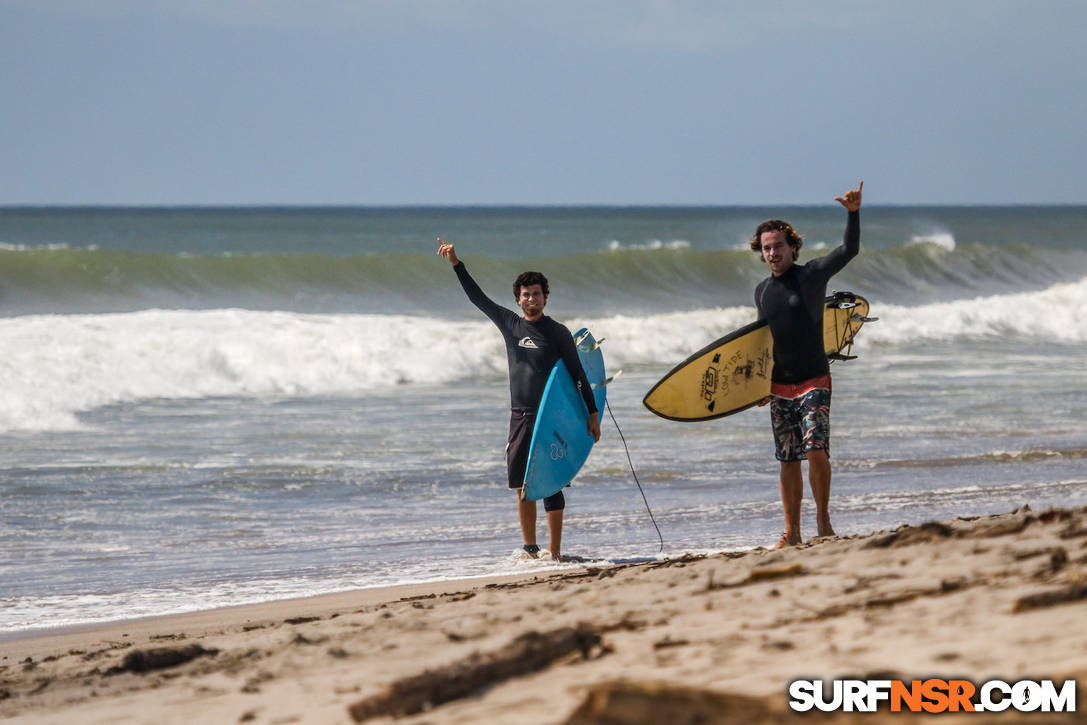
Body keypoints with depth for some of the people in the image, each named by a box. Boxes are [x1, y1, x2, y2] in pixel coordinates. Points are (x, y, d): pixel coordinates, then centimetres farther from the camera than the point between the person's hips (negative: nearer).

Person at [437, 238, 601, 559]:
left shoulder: (557, 332, -2)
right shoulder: (510, 324, 10)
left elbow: (578, 374, 0)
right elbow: (479, 298, 15)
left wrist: (593, 413, -4)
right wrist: (457, 264, 10)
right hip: (519, 416, 4)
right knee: (523, 486, 5)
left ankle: (554, 551, -4)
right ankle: (530, 549, 13)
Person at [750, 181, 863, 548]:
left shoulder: (811, 275, -4)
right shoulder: (762, 291, 10)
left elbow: (849, 250, -16)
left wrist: (853, 213, -30)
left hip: (814, 381, -4)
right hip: (779, 386, 4)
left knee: (816, 448, -19)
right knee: (788, 460, 5)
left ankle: (823, 521, -4)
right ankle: (792, 534, 10)